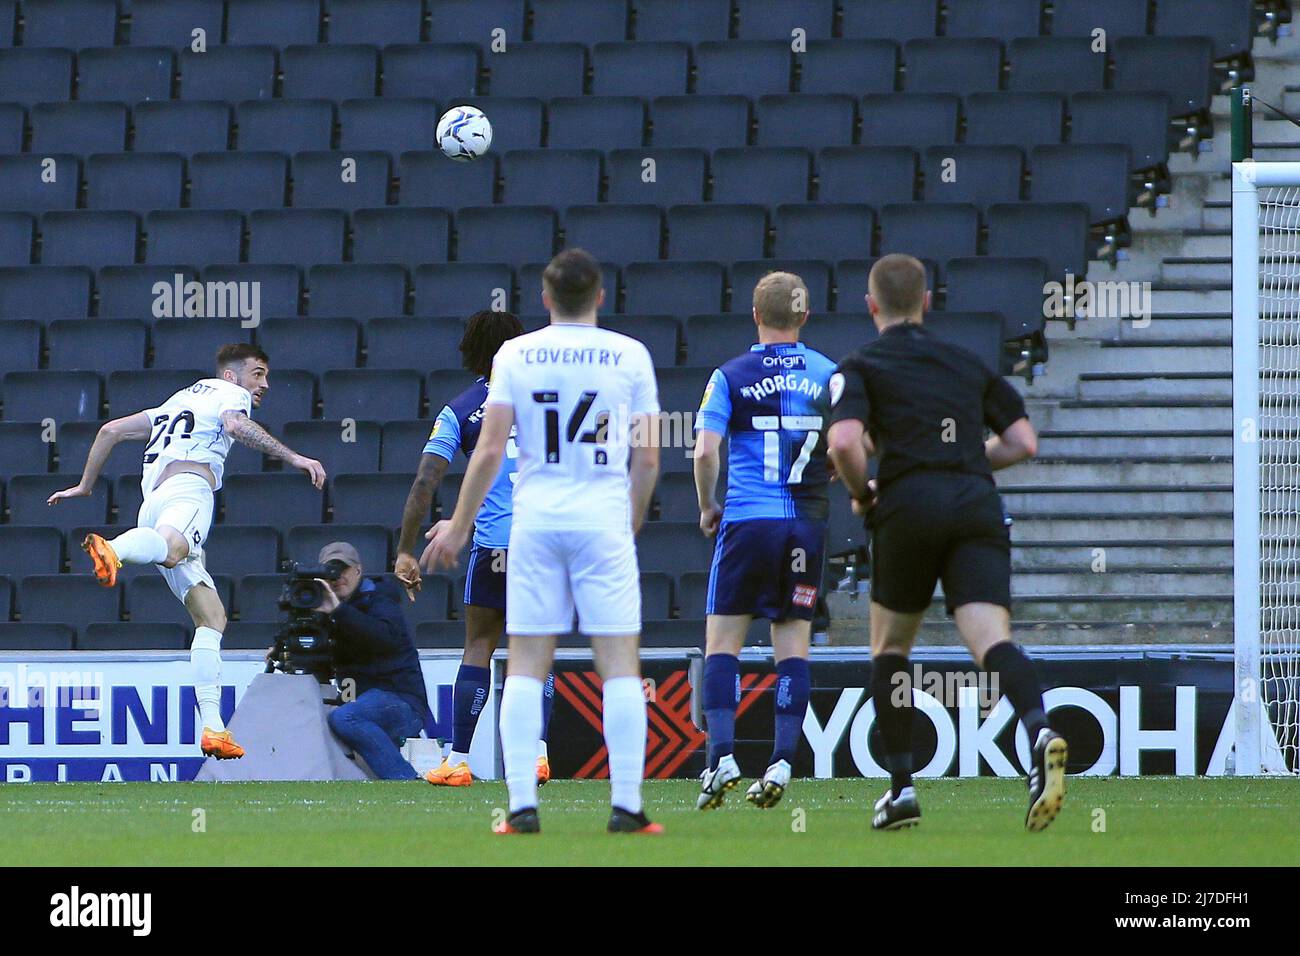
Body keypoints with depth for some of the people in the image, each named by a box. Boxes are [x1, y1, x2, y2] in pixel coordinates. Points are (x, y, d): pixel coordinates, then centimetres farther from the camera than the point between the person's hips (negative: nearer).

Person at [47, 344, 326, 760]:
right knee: (172, 549, -42)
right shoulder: (229, 393, 16)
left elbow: (111, 430, 37)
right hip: (188, 488, -8)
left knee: (212, 617, 12)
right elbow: (236, 426, -8)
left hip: (152, 503, 8)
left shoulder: (178, 402, 39)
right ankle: (111, 550, -76)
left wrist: (85, 486, 46)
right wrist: (292, 457, -11)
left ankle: (213, 727, 2)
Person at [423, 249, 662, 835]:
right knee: (620, 661, 1)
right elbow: (647, 458, 3)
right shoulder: (629, 356, 2)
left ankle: (522, 805, -1)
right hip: (604, 522, -1)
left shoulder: (516, 354, 2)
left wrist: (459, 525, 7)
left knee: (526, 665, 4)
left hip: (534, 520, 1)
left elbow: (489, 451, -1)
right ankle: (626, 806, -4)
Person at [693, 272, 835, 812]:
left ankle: (722, 754, -9)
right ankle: (782, 762, -2)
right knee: (793, 644, 6)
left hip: (748, 522, -2)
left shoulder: (731, 376, -2)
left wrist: (707, 506, 6)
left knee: (722, 642, 3)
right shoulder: (828, 375, 4)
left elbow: (705, 450, -10)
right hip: (807, 525, 2)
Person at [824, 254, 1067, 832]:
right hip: (979, 506, 2)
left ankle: (901, 786, 16)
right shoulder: (968, 363, 23)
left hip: (909, 505, -2)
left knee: (889, 647, 18)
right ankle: (1040, 731, -43)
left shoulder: (860, 367, 10)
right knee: (990, 639, -13)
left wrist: (861, 494, 9)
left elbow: (844, 443, -9)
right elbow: (1023, 442, 18)